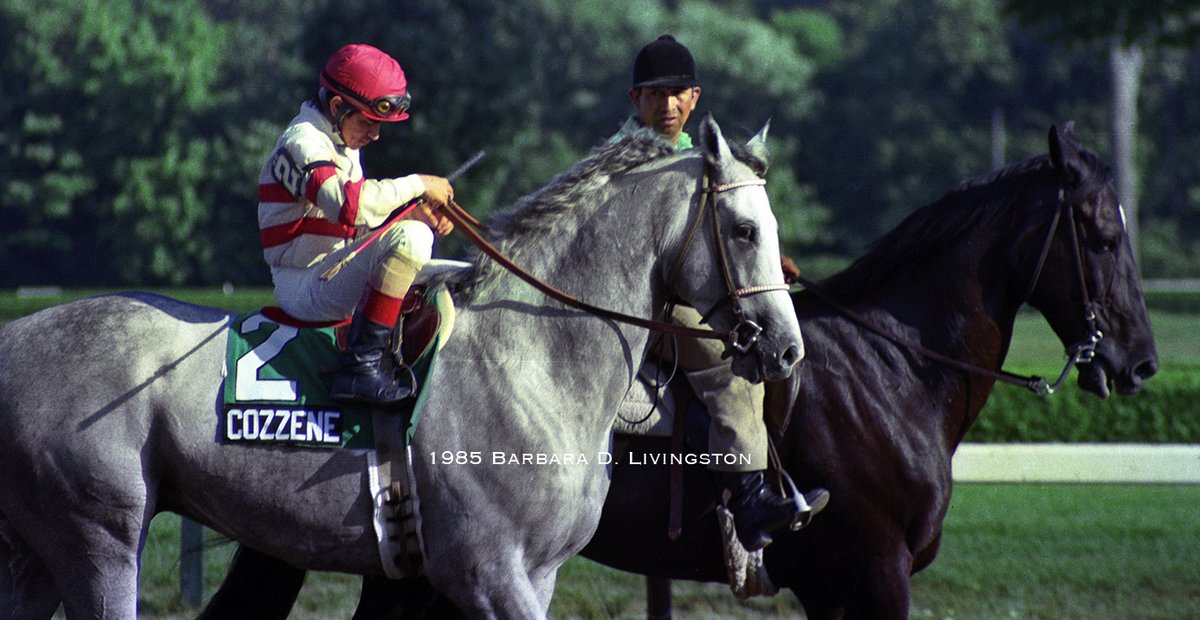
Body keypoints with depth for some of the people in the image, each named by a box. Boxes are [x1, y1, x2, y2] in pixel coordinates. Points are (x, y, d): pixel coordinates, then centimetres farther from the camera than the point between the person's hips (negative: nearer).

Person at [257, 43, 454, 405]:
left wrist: (415, 212, 3)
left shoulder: (341, 146, 18)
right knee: (408, 237, -30)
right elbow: (347, 204, -33)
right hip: (304, 288, -10)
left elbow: (366, 213, 22)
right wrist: (418, 185, -24)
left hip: (333, 278, 10)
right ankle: (362, 363, -31)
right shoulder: (302, 143, -16)